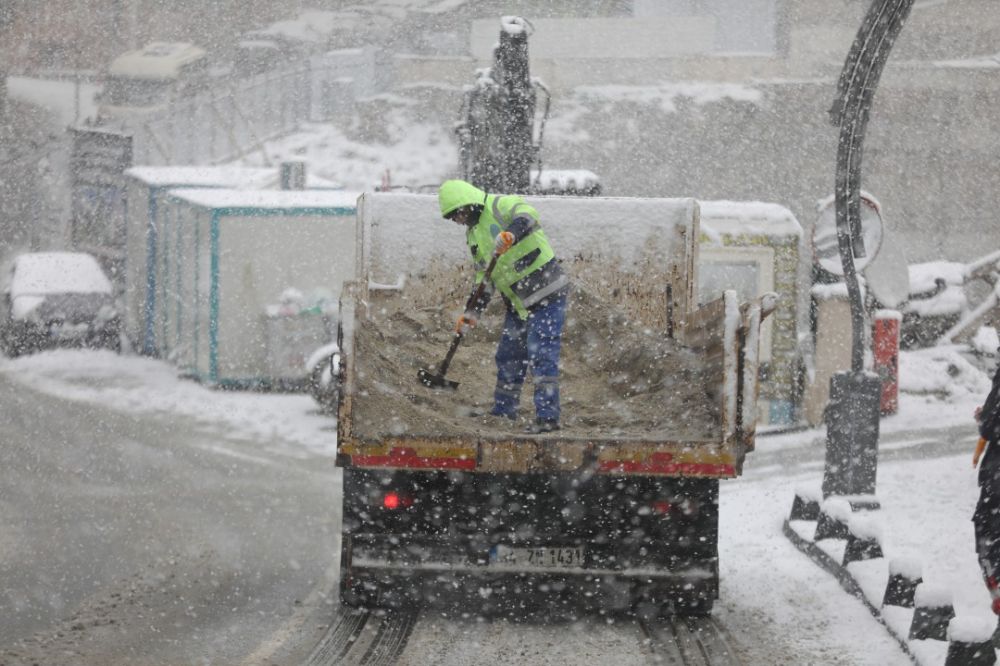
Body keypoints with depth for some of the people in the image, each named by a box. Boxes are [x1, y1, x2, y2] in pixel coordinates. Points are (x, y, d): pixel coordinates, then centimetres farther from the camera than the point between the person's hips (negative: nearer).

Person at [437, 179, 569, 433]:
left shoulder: (499, 206, -11)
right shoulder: (473, 234, 16)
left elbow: (526, 214, -33)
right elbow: (484, 277, 19)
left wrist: (512, 233, -51)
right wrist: (473, 312, 9)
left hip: (547, 291, -9)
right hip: (517, 302, 9)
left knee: (541, 352, -14)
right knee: (508, 355, 13)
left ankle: (547, 416, -14)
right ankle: (502, 413, 25)